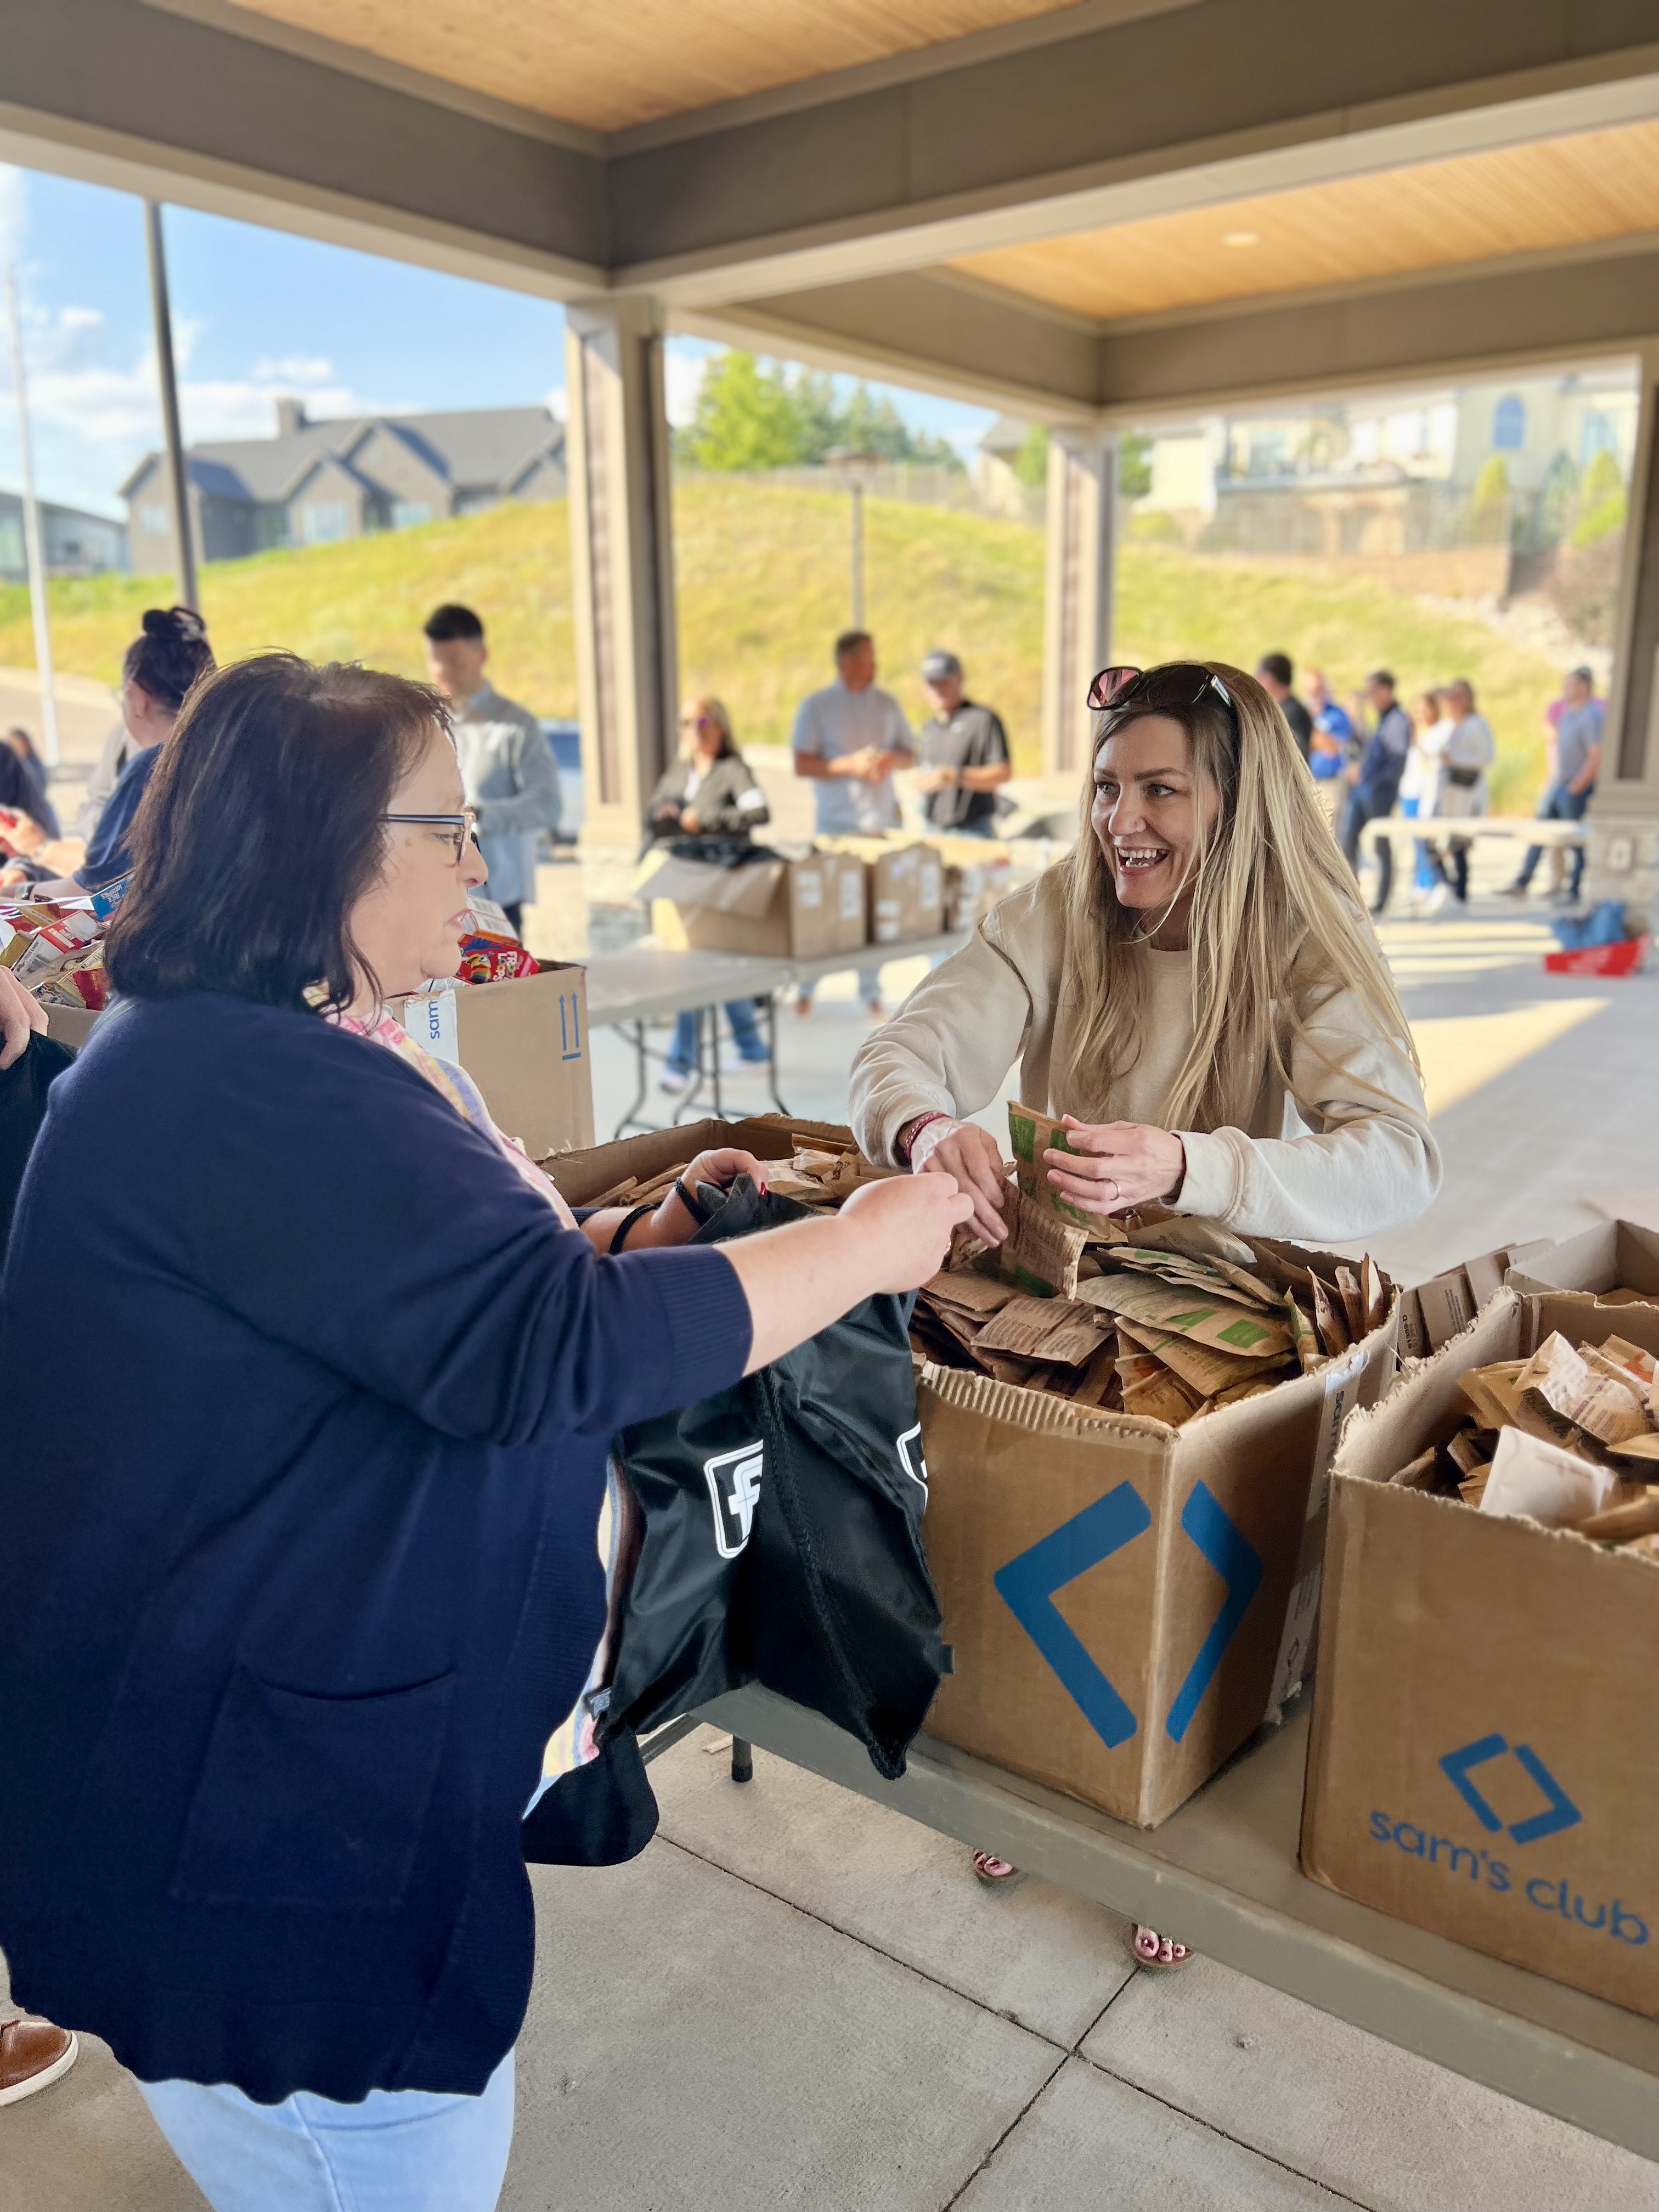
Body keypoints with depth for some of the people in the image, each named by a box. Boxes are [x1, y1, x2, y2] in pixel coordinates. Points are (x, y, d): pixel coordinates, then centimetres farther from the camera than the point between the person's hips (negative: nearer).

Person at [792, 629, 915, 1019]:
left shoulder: (887, 704, 11)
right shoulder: (815, 706, -2)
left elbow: (910, 756, 15)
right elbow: (802, 765, -8)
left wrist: (892, 758, -8)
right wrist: (851, 765, -18)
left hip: (882, 822, 4)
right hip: (836, 825, -4)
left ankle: (871, 992, 15)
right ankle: (805, 989, 12)